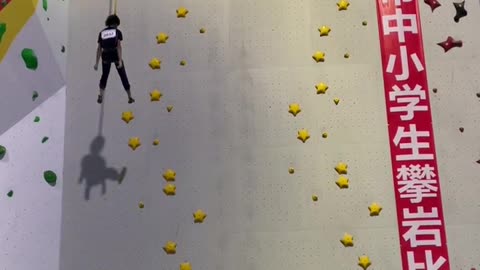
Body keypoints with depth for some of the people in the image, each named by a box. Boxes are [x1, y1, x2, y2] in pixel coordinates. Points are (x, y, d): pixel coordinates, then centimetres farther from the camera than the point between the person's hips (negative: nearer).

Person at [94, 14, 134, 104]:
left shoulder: (102, 32, 11)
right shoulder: (118, 32, 2)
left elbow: (99, 49, 6)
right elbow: (119, 46, -11)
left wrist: (97, 63, 6)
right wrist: (120, 61, -17)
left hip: (106, 56, 2)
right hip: (116, 55, -2)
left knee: (104, 76, 21)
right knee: (123, 76, 13)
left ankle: (101, 96, 2)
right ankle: (130, 97, 16)